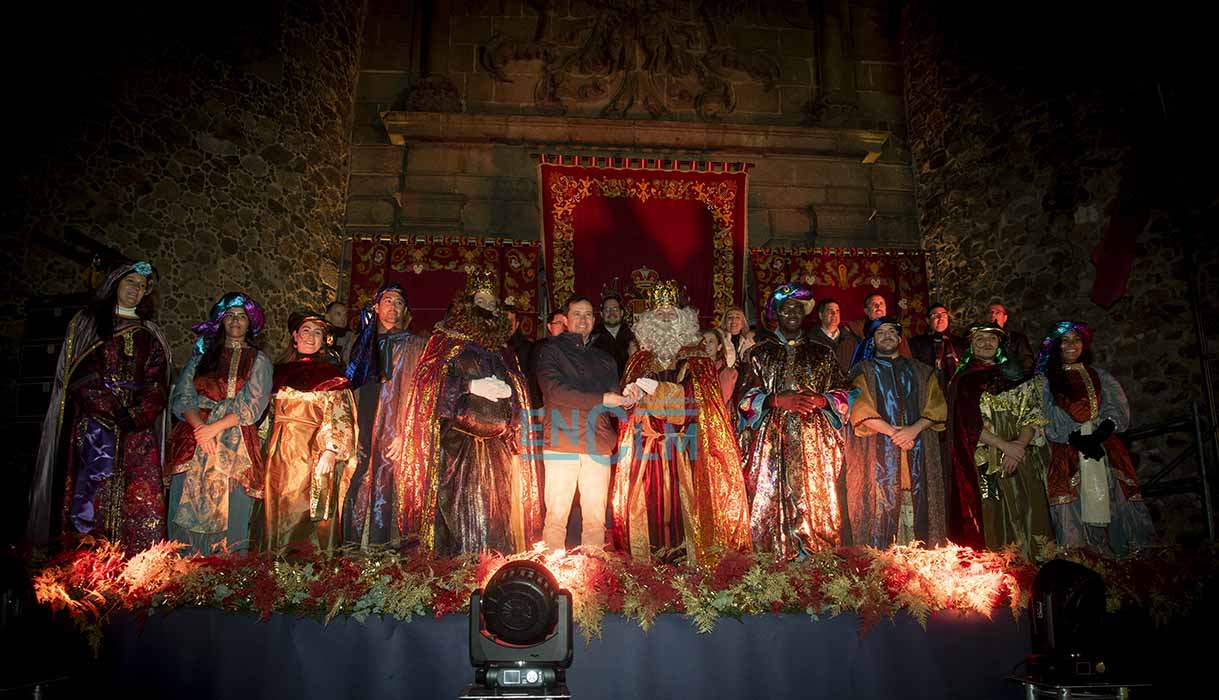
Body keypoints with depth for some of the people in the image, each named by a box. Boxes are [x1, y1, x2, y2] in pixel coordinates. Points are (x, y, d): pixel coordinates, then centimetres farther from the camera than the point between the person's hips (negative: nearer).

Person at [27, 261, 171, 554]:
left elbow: (158, 383, 9)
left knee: (143, 497, -8)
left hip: (139, 428, 2)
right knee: (92, 496, -10)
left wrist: (136, 416, -8)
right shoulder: (85, 323, 11)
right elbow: (77, 376, 1)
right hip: (94, 424, -2)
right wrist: (112, 412, -10)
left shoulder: (150, 334, 18)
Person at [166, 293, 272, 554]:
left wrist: (214, 428, -13)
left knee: (228, 512, -5)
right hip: (194, 442, 2)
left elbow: (252, 407, -3)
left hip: (236, 446, -2)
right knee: (189, 510, -2)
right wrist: (200, 427, -12)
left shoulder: (258, 361, 9)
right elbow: (181, 397, 5)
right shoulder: (202, 355, 15)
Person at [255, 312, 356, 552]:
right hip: (279, 453, 5)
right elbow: (271, 414, 19)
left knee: (305, 514, -4)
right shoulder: (281, 372, 15)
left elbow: (338, 418, -7)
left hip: (312, 453, -5)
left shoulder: (330, 375, 0)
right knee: (277, 513, 7)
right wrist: (268, 450, 12)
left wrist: (330, 452, -19)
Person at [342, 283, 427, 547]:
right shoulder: (363, 345, 19)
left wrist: (405, 434, -16)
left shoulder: (414, 345, 6)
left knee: (388, 493, -9)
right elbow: (354, 392, 18)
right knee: (360, 493, -2)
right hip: (365, 435, 4)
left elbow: (416, 393, -4)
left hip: (394, 436, -4)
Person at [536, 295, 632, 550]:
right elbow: (554, 391, -10)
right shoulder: (551, 351, 7)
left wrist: (628, 398, -8)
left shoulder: (604, 359, 22)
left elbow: (614, 402, 16)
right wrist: (602, 399, -14)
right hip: (561, 442, -4)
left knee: (596, 516, 3)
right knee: (557, 513, -4)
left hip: (597, 445, 4)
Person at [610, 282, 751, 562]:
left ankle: (694, 557, -4)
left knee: (686, 499, -9)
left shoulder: (695, 358, 7)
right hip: (649, 443, 3)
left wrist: (656, 388, -12)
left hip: (685, 445, -2)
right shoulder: (641, 360, 17)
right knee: (649, 503, -3)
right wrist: (631, 393, -9)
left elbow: (698, 397, -7)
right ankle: (647, 559, 1)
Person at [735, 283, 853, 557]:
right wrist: (778, 400, -15)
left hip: (813, 441, 2)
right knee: (771, 504, -6)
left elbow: (843, 394, 10)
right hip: (771, 442, -2)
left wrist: (821, 400, -10)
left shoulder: (821, 354, 15)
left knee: (815, 502, -3)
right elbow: (745, 398, 0)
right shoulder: (758, 353, 9)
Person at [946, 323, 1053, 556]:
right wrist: (1005, 446, -15)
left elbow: (1033, 414, 4)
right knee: (993, 518, -6)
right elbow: (969, 423, -5)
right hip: (986, 464, -3)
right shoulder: (963, 380, 6)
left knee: (1027, 517, -2)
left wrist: (1019, 446, -13)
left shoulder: (1016, 376, 14)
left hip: (1022, 460, 3)